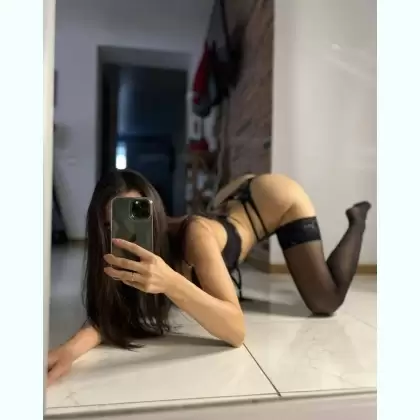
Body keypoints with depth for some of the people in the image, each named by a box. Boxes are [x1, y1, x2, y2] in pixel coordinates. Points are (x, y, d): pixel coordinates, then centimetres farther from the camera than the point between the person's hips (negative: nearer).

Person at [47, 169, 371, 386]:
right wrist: (71, 349, -46)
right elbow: (110, 314, -26)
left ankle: (357, 220, 20)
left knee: (325, 302, -4)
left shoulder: (195, 234, -42)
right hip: (240, 195, 6)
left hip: (279, 197, -5)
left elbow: (237, 331, -46)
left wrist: (170, 282, -61)